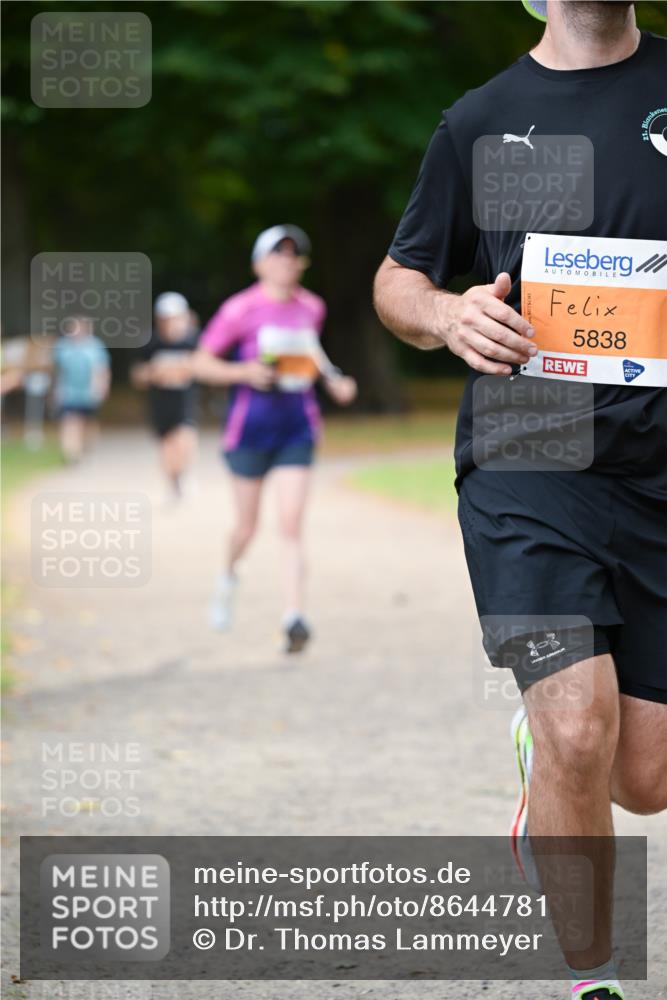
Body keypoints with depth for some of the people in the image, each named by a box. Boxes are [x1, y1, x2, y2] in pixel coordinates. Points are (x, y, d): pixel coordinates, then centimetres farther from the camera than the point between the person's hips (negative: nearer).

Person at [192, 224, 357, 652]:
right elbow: (201, 363, -6)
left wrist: (334, 380, 10)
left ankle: (294, 616, -16)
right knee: (247, 526, 10)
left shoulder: (312, 308, 7)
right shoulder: (241, 310, -9)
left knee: (292, 525, -10)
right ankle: (229, 576, 43)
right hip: (250, 430, -3)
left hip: (297, 430, 3)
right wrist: (244, 372, -22)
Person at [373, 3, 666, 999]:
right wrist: (448, 313, -5)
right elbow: (397, 279, 18)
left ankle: (542, 744, 40)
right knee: (581, 731, -20)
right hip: (525, 466, -1)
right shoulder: (481, 120, 8)